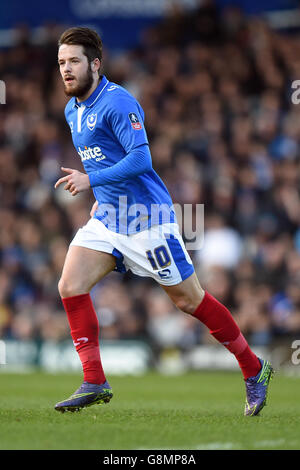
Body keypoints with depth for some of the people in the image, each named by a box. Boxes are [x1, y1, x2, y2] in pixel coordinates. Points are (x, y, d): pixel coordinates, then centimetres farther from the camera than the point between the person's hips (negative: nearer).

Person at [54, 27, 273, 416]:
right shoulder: (72, 111, 11)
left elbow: (141, 158, -25)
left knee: (189, 300, 0)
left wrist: (91, 180, -28)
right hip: (107, 218, 8)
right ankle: (94, 383, -4)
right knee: (70, 287, -10)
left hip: (146, 217, -8)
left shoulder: (117, 102, -16)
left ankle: (253, 369, 16)